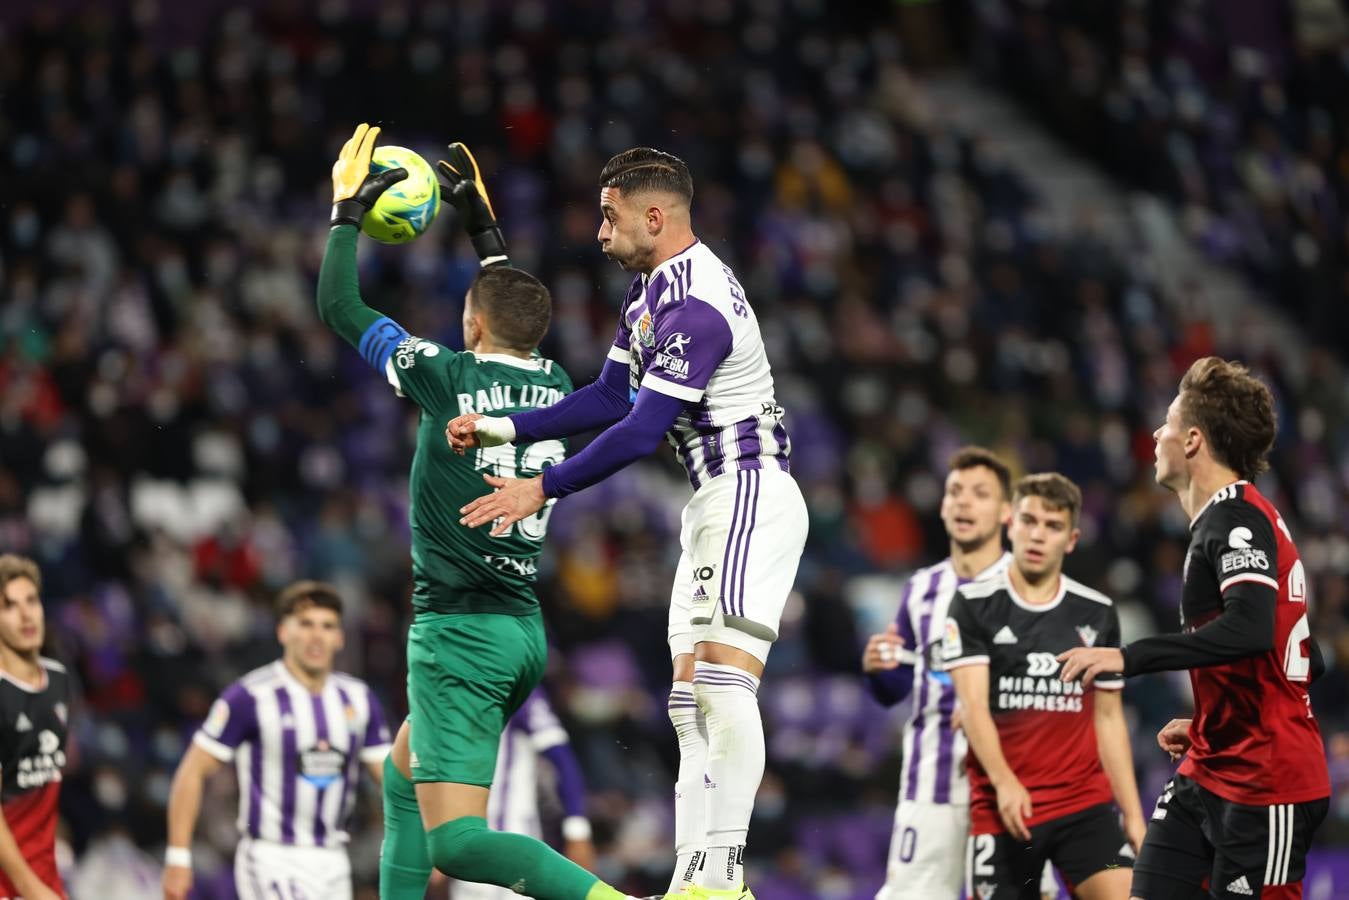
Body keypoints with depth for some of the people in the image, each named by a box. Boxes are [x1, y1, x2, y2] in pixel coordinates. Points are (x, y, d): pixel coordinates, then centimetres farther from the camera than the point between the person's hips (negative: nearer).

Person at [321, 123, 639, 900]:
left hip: (460, 627, -8)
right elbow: (517, 309, 31)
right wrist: (479, 219, 36)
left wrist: (347, 213, 13)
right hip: (525, 629, 8)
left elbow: (339, 308, 0)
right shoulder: (555, 387, 7)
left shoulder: (449, 375, -10)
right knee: (403, 775, 28)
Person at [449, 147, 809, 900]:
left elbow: (642, 431, -22)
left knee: (724, 684, -20)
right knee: (691, 699, 6)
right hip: (714, 506, 11)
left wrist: (544, 488, -15)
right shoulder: (654, 287, 14)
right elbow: (611, 398, 21)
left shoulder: (696, 307, -20)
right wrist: (502, 430, 15)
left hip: (751, 498, -11)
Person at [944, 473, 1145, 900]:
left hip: (1086, 804, 2)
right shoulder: (973, 605, -1)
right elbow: (973, 705, -10)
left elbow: (1109, 719, 14)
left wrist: (1134, 815, 8)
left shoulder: (1097, 613, 9)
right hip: (1002, 808, -2)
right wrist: (1004, 781, -26)